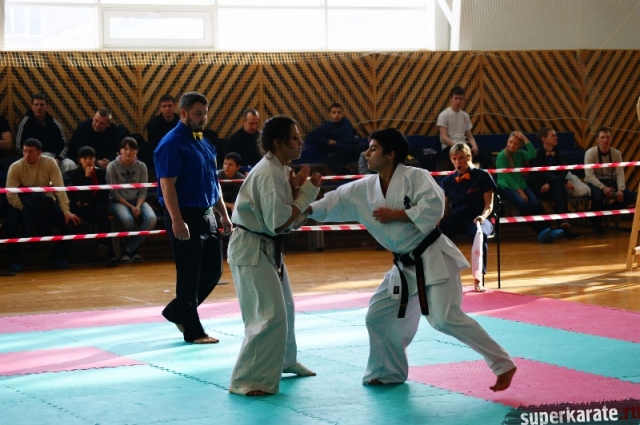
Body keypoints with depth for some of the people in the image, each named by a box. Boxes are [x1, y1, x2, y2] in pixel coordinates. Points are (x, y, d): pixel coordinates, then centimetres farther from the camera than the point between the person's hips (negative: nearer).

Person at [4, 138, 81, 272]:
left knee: (70, 221, -21)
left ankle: (58, 258, -1)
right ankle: (15, 260, -18)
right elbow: (11, 195, -19)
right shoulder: (15, 167, -15)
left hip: (47, 204, 1)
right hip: (23, 205, -1)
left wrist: (66, 212, -24)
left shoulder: (50, 163, -13)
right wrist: (26, 212, -31)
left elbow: (59, 188, -15)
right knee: (11, 217, -33)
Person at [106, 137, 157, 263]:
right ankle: (133, 250, -9)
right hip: (119, 202, -3)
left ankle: (128, 250, -15)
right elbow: (114, 193, -8)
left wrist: (138, 206, -16)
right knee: (127, 219, -37)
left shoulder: (141, 166, 4)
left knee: (151, 218, -27)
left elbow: (143, 191, 3)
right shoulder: (112, 166, -5)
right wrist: (130, 206, -17)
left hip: (137, 201, 3)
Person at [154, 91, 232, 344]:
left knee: (213, 271, 12)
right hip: (185, 217, -9)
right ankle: (193, 331, 7)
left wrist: (224, 214, 18)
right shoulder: (173, 144, -13)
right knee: (189, 275, -2)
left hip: (207, 216, 9)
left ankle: (176, 312, 28)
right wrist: (177, 221, -25)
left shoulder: (204, 143, 14)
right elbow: (167, 185, -19)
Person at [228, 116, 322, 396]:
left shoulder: (279, 170, 8)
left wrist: (295, 188, -4)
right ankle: (246, 380, -12)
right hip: (251, 249, -10)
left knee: (284, 308, 24)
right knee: (269, 315, -15)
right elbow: (280, 223, -25)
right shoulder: (269, 174, -23)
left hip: (266, 247, 10)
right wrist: (307, 192, -18)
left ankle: (285, 361, 44)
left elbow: (284, 215, 10)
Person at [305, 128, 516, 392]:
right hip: (404, 266, 8)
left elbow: (434, 207, -24)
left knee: (445, 319, -17)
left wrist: (395, 215, -19)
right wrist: (306, 209, -8)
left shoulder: (415, 176, -14)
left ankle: (502, 365, -8)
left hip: (432, 258, -8)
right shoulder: (365, 189, 5)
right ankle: (389, 371, 28)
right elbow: (335, 202, 6)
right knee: (378, 316, 8)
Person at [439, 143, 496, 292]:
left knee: (480, 234, -41)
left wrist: (483, 216, -21)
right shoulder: (448, 181, 13)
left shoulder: (482, 176, 2)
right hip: (456, 218, 3)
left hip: (477, 218, -3)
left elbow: (489, 204, 0)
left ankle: (478, 279, -29)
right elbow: (445, 208, 13)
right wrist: (441, 220, -9)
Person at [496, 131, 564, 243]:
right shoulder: (502, 156, -5)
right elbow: (506, 176, -11)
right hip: (506, 187, -5)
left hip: (521, 185, 5)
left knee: (536, 204, -24)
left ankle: (546, 231, -39)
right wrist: (519, 191, -16)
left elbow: (533, 155, -9)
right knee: (523, 205, -33)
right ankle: (541, 232, -40)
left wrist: (525, 139, -12)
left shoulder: (520, 154, 11)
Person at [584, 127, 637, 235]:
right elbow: (589, 175, -21)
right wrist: (603, 188, -34)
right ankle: (597, 223, -13)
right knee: (598, 195, -39)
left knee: (630, 196, -17)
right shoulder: (590, 153, -15)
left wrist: (621, 190, -24)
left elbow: (620, 173, -6)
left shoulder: (616, 153, -3)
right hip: (594, 182, -4)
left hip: (610, 181, 4)